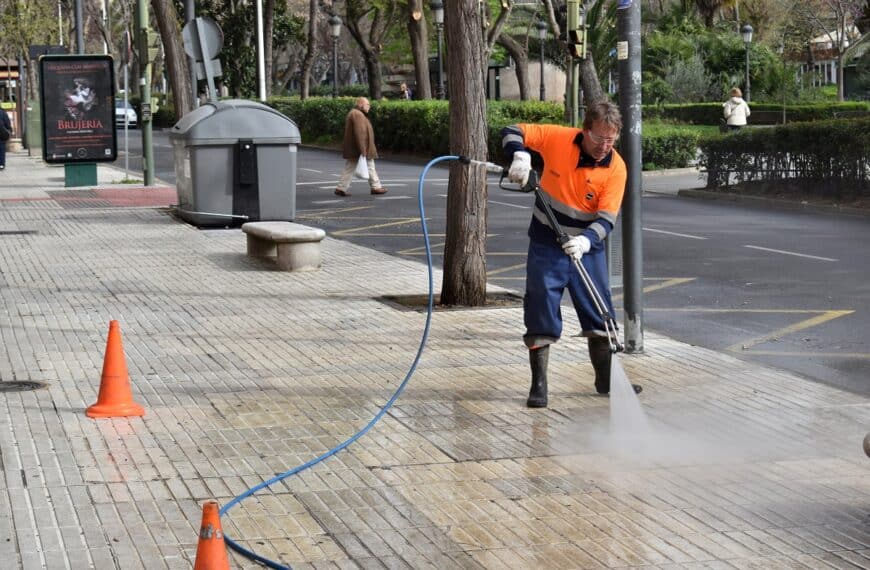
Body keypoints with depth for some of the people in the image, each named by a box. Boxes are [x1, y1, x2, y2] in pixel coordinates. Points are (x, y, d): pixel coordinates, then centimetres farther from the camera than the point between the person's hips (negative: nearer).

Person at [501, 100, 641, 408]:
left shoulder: (616, 167, -12)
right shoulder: (557, 138, -12)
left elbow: (607, 218, -17)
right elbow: (512, 132, -6)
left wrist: (586, 241, -35)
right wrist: (520, 155, -27)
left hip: (587, 248, 1)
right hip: (546, 246, -1)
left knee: (599, 315, 9)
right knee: (541, 318, 1)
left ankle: (606, 379, 24)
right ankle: (538, 385, 10)